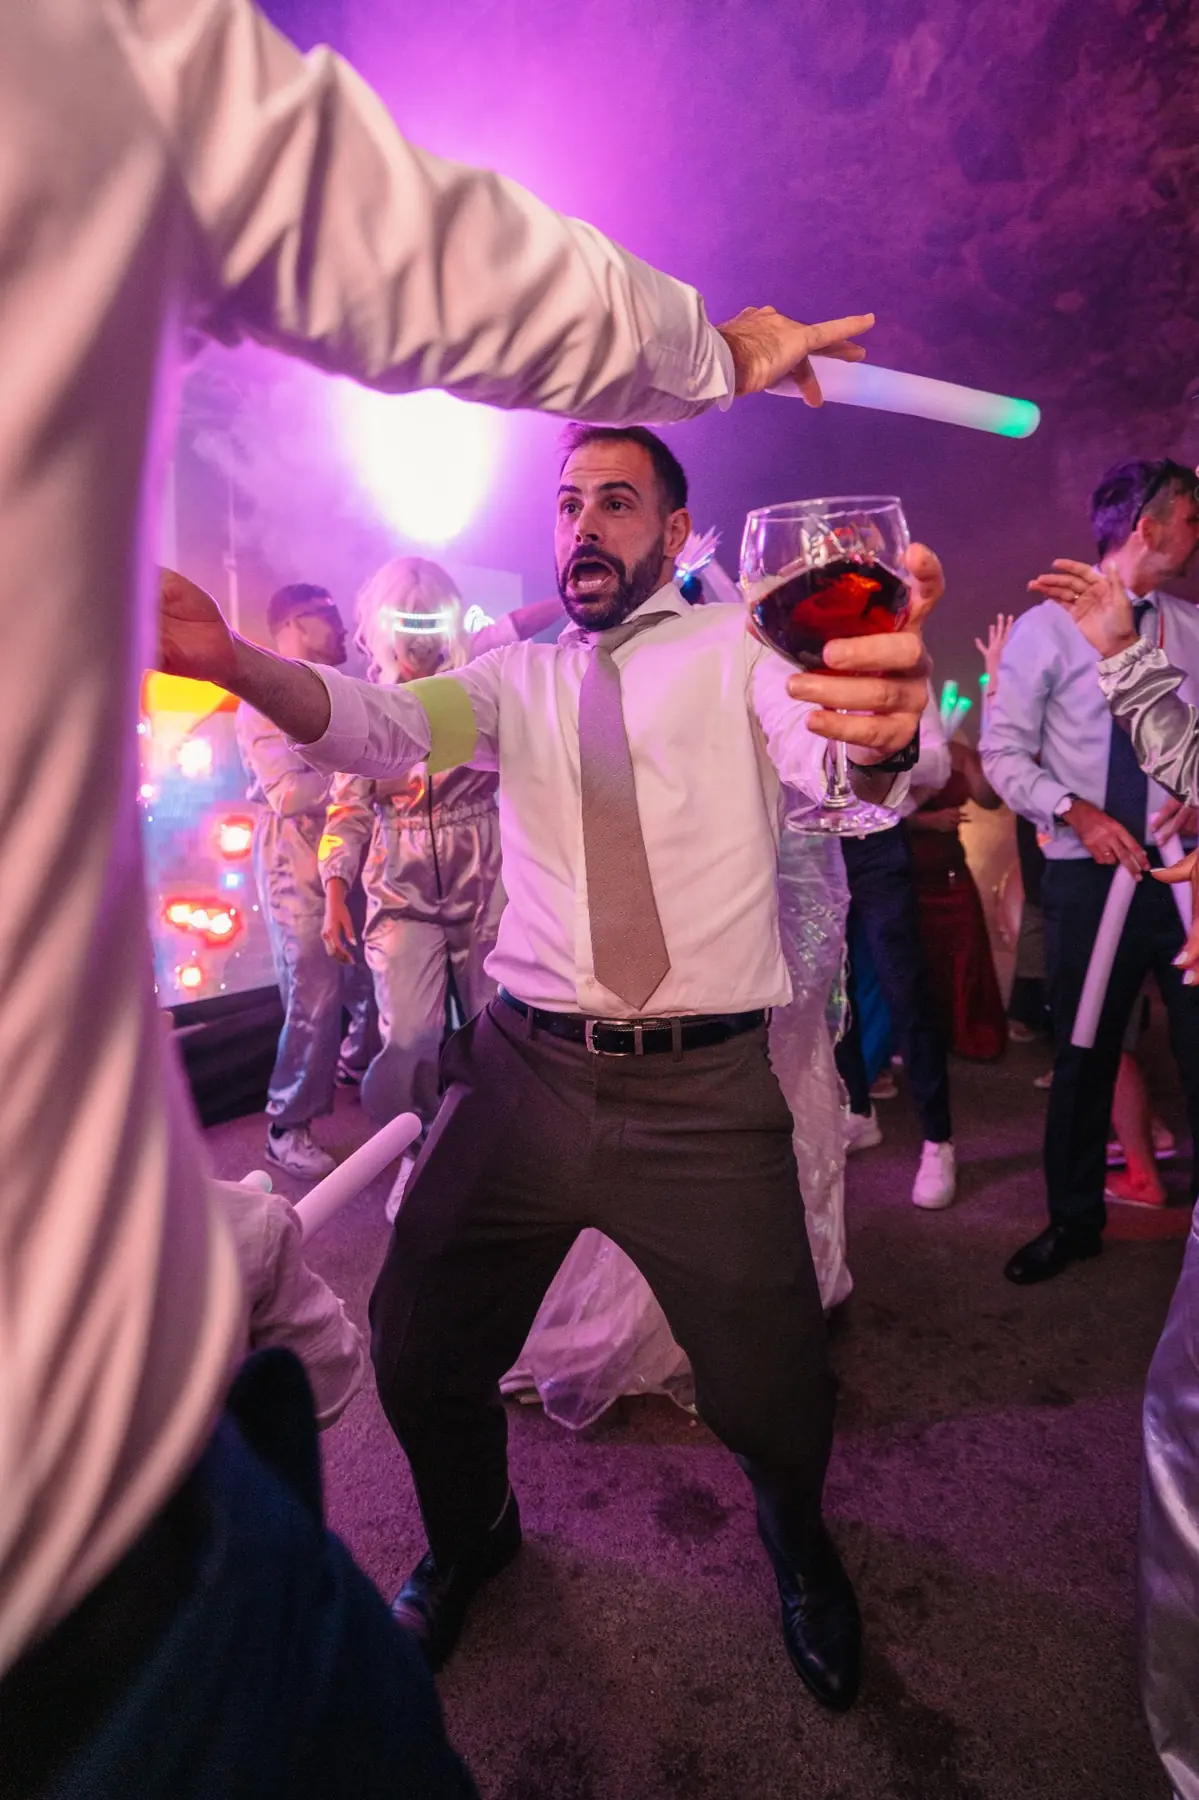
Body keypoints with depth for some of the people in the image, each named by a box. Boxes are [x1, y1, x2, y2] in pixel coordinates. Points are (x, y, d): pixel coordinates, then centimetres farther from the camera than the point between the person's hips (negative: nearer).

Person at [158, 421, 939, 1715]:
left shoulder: (737, 647, 4)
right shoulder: (519, 676, 13)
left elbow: (825, 758, -16)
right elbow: (385, 728, -3)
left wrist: (882, 727, -41)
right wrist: (228, 660, -22)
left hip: (706, 1087, -2)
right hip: (525, 1065, 3)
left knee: (770, 1391, 2)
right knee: (418, 1357, 7)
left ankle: (797, 1549, 42)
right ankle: (468, 1539, 43)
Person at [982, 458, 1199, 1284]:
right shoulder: (1048, 627, -2)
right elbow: (1004, 752, -6)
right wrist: (1076, 812, -18)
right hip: (1090, 874, -3)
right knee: (1084, 1053, 9)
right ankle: (1074, 1218, 27)